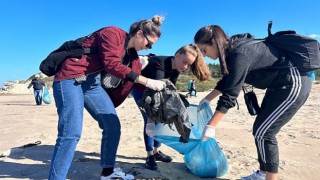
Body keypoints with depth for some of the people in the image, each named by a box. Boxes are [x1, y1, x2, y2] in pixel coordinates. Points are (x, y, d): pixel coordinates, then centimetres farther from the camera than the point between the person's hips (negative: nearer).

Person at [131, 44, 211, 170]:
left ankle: (156, 151, 16)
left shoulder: (176, 68, -15)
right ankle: (150, 156, -3)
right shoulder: (159, 65, -38)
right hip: (139, 87, -7)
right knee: (149, 120, -15)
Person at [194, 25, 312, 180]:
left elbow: (230, 95, -28)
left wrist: (211, 126, -22)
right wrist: (207, 99, 12)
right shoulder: (233, 49, 2)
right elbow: (227, 82, 14)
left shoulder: (240, 55, -27)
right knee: (262, 129, 12)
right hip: (280, 85, 10)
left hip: (294, 84, -10)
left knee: (262, 132, -7)